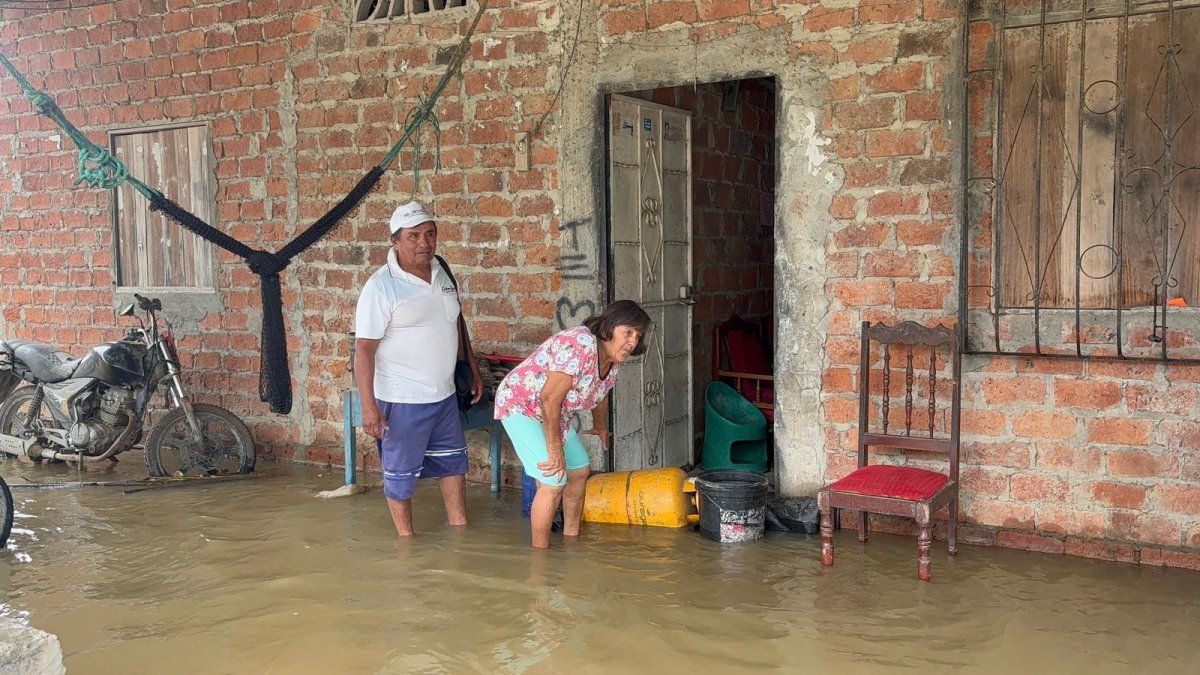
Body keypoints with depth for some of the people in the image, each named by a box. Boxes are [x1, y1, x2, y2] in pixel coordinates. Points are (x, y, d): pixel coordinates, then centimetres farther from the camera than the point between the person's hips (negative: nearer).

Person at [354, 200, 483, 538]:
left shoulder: (442, 272, 4)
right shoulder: (381, 287, -18)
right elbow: (364, 349, -19)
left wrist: (473, 370, 18)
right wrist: (368, 406, -23)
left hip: (444, 394, 7)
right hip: (402, 399, -7)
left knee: (453, 462, 18)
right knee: (401, 472, 6)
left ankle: (460, 529, 33)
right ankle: (406, 539, 22)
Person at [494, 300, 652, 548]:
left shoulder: (613, 359, -3)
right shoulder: (581, 346, -33)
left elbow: (600, 394, 17)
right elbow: (550, 398, -34)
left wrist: (601, 427, 32)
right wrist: (555, 449, -29)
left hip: (554, 413, 10)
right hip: (520, 406, -10)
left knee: (580, 470, 16)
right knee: (553, 482, -17)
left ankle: (571, 540, 32)